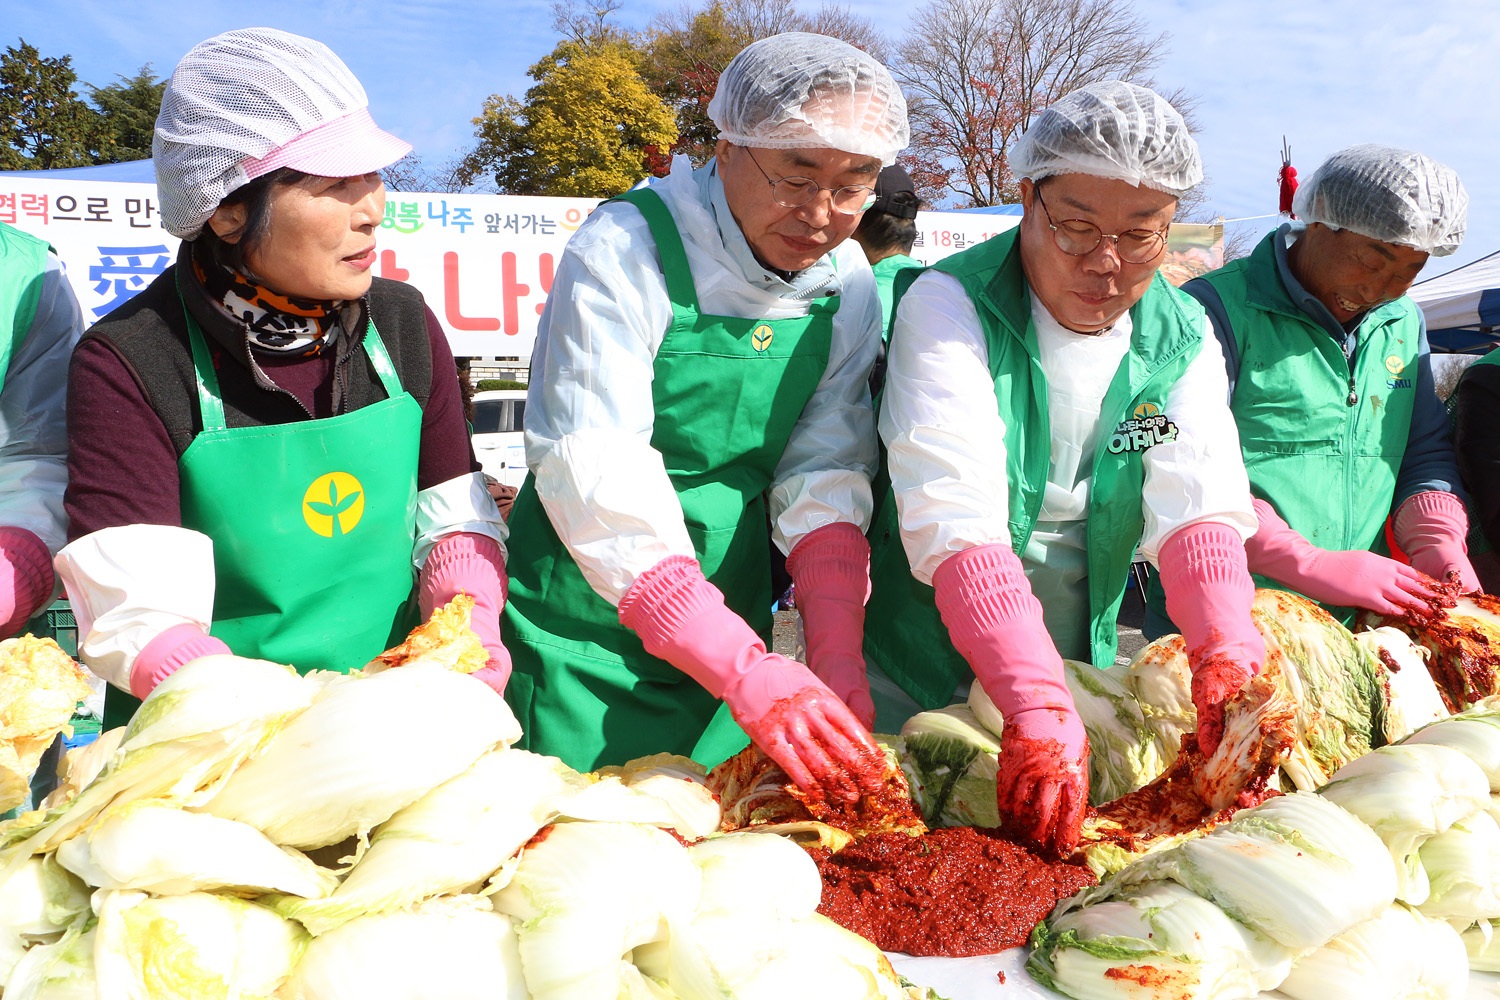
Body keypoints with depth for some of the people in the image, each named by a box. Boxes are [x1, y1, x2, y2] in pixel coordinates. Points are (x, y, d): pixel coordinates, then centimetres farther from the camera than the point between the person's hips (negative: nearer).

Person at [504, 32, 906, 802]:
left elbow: (825, 476, -4)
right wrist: (745, 670, -32)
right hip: (586, 625, -4)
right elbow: (594, 478, -25)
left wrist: (837, 652, -18)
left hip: (730, 636, 5)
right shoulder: (626, 252, -18)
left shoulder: (847, 281, -2)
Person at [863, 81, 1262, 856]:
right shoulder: (948, 305, -18)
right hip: (926, 672, -4)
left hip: (1081, 668, 4)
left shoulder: (1182, 340, -2)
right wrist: (1038, 706, -40)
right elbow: (957, 521, -30)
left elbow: (1199, 508, -14)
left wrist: (1229, 653, -34)